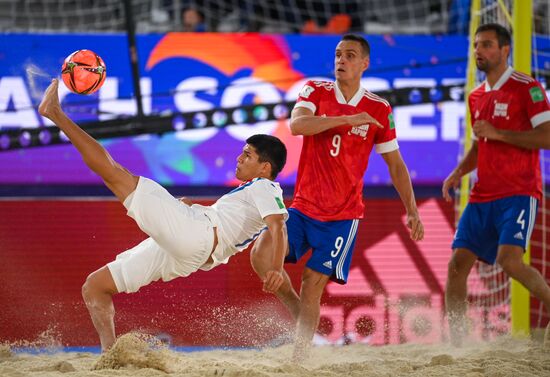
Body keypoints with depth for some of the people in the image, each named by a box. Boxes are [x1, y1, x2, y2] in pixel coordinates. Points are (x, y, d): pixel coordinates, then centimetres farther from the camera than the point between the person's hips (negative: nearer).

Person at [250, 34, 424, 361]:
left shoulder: (379, 110, 1)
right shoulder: (316, 91, 1)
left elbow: (395, 164, 9)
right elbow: (296, 124, -19)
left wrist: (412, 210, 3)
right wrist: (346, 119, -26)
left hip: (343, 215, -2)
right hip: (303, 207, 2)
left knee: (313, 282, -7)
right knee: (261, 255, -17)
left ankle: (300, 357, 4)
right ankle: (300, 313, 5)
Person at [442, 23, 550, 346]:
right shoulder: (477, 97, 17)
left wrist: (497, 133, -16)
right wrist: (458, 173, 9)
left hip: (519, 194, -7)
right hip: (483, 196, 7)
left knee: (509, 260, -26)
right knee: (457, 265, -1)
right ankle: (456, 344, 5)